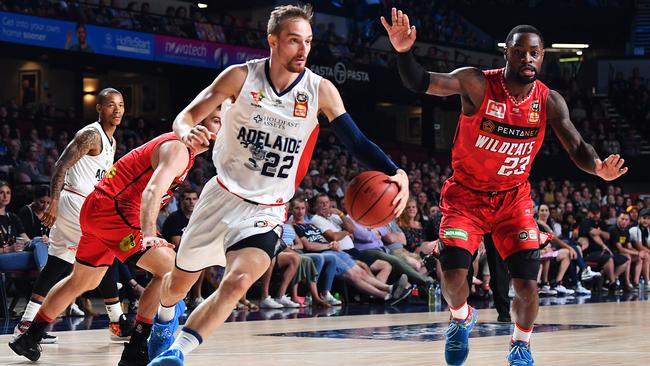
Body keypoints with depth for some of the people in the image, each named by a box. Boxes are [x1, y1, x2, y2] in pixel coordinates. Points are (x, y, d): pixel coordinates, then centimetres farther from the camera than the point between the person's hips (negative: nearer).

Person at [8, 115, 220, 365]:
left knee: (81, 282, 25)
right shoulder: (177, 149, -15)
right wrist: (148, 234, -45)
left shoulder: (177, 148, 17)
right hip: (112, 210, -11)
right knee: (170, 270, -17)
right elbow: (153, 190, -32)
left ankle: (29, 338, 38)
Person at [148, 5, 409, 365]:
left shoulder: (320, 90, -10)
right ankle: (165, 319, 51)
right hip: (223, 196, 1)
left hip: (267, 210, 0)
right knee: (177, 284, 16)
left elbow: (356, 141, -10)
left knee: (238, 282, -27)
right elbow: (187, 115, -9)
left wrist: (394, 172, -29)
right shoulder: (241, 76, -12)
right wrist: (187, 133, -35)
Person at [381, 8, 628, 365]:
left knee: (527, 286, -8)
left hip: (513, 198, 2)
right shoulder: (477, 84, -19)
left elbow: (577, 147, -9)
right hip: (466, 193, -2)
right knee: (452, 274, -16)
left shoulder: (549, 101, -9)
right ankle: (462, 318, 20)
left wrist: (598, 167, -33)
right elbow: (420, 83, -29)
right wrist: (404, 51, -50)